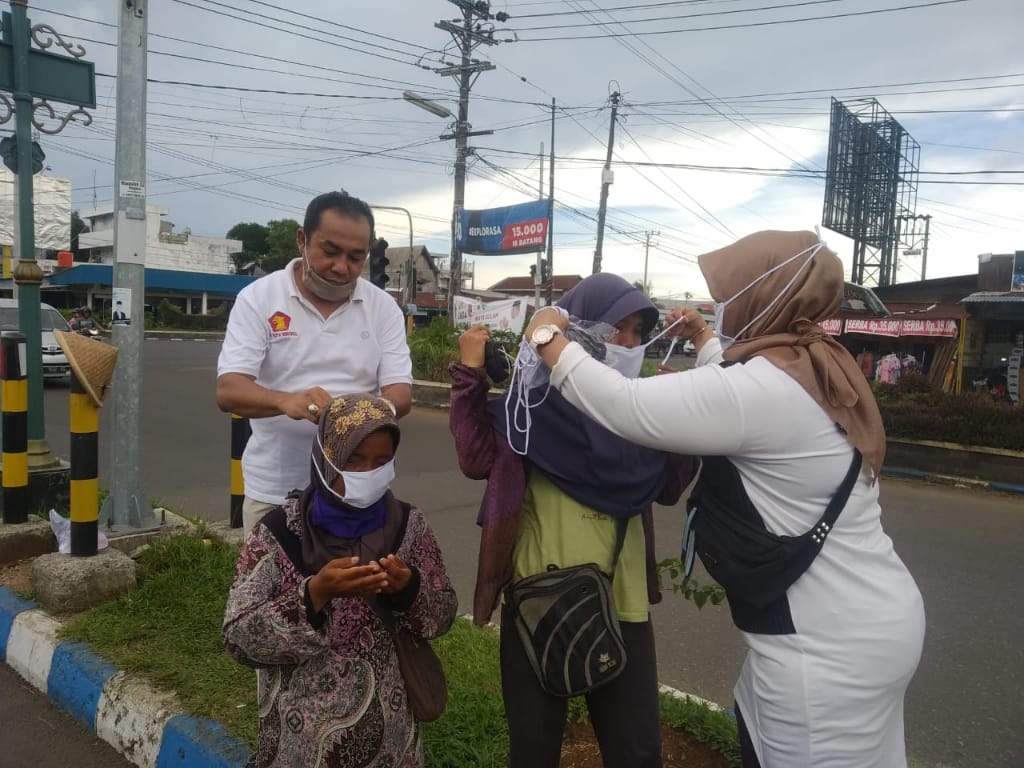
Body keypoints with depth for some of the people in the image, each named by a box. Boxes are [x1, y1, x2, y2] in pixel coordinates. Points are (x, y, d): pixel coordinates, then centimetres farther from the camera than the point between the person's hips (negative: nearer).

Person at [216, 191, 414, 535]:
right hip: (274, 492, -1)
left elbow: (400, 394, -4)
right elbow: (229, 391, -13)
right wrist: (286, 401, -34)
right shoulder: (258, 298, -5)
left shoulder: (383, 307, 1)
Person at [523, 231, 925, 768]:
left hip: (830, 644, -9)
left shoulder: (764, 388, -25)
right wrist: (705, 340, 33)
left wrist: (549, 339, -12)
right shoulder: (814, 367, 6)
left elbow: (624, 408, -25)